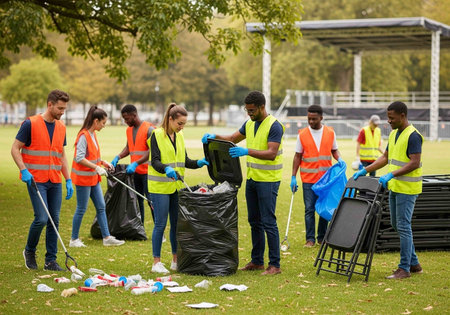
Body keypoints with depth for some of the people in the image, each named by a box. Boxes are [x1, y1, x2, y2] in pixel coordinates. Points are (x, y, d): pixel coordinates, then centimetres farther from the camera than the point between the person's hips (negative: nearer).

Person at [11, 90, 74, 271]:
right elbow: (15, 149, -4)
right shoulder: (30, 124, -7)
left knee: (54, 221, 3)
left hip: (55, 182, 6)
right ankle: (29, 251, 13)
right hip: (36, 180, -6)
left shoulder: (61, 127, 11)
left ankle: (51, 261, 11)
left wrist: (68, 180, 14)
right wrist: (23, 170, -17)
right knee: (41, 219, -12)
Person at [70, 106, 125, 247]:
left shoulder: (93, 134, 9)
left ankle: (107, 237, 15)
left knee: (101, 207, 10)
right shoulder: (83, 136, -19)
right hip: (83, 177, -9)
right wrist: (97, 167, -26)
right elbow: (79, 158, -25)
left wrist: (103, 162, 10)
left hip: (93, 178, 9)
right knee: (81, 209, -1)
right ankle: (74, 240, 10)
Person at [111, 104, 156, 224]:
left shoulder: (149, 129, -13)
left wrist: (136, 163, -25)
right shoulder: (129, 130, 12)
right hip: (135, 171, 7)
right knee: (137, 201, 10)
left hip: (147, 171, -7)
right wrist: (117, 157, 3)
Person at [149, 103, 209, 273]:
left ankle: (176, 260, 18)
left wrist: (198, 163, -5)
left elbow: (184, 160, 14)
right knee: (160, 224, -3)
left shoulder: (179, 136, 11)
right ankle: (156, 262, 4)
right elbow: (155, 161, -15)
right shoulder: (157, 135, -9)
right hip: (160, 187, -6)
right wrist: (166, 169, -34)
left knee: (176, 223, 9)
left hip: (176, 186, 7)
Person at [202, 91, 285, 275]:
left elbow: (272, 154, -24)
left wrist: (247, 151, -33)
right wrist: (214, 137, 3)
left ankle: (274, 265, -3)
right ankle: (257, 261, 21)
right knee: (254, 221, 13)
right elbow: (233, 139, 22)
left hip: (268, 180, -8)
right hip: (252, 177, 8)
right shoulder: (249, 124, 11)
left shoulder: (274, 126, -15)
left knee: (268, 222, -8)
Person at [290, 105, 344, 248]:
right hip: (308, 178, -2)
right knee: (309, 209, -2)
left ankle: (322, 237, 18)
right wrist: (293, 177, -1)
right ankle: (310, 239, 3)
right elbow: (297, 156, 3)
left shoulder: (330, 133, 3)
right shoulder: (302, 134, -1)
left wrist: (339, 159, -9)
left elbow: (334, 150, 14)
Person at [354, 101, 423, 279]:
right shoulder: (394, 134, 13)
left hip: (407, 188, -10)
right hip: (395, 187, 10)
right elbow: (385, 158, 19)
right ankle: (414, 264, 22)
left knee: (403, 226, -6)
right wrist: (365, 171, 11)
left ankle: (404, 268, 0)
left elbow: (415, 163, -21)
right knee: (396, 225, 13)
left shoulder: (413, 136, -15)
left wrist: (391, 175, -26)